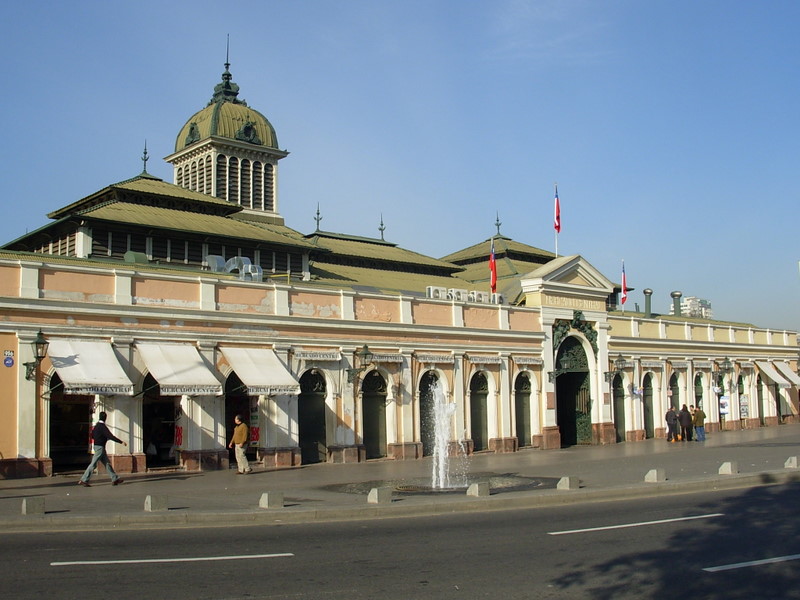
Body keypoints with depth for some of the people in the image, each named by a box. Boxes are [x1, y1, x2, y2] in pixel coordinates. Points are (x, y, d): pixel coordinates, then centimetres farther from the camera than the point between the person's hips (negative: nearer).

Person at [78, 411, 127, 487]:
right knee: (93, 464, -5)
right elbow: (110, 436, -24)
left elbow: (92, 435, 19)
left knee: (107, 463, 9)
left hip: (96, 446, 10)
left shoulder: (96, 425, 10)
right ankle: (83, 480, -2)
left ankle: (115, 479, 11)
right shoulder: (102, 426, -18)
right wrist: (121, 442, -24)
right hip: (100, 447, -10)